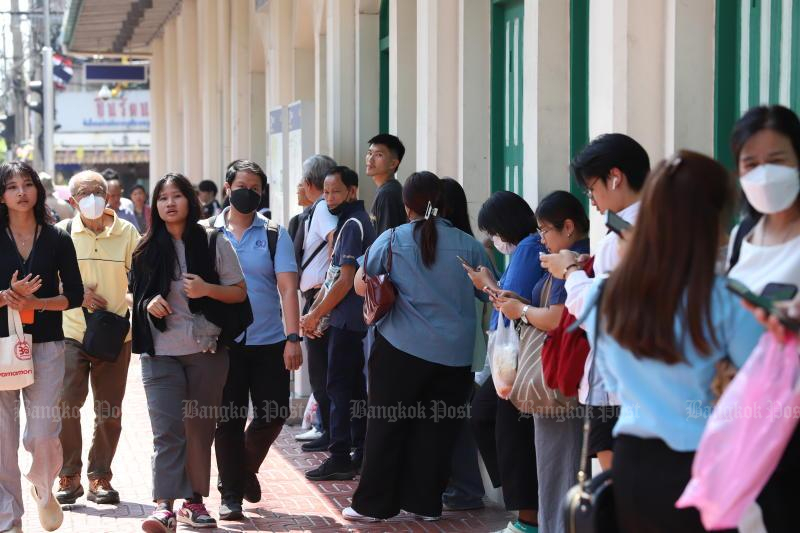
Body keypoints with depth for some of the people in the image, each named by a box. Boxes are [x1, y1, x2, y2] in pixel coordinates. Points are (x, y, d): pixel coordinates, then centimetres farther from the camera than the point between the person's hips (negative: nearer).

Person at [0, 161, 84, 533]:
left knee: (43, 435, -5)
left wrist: (37, 302, -12)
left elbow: (74, 295, 3)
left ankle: (43, 489, 28)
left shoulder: (58, 240, 5)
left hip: (46, 345, 0)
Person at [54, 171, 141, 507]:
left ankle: (100, 478, 19)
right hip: (71, 332, -1)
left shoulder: (127, 233, 1)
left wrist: (134, 305, -10)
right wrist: (77, 293, -9)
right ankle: (69, 477, 6)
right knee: (66, 407, -7)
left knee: (109, 412, 6)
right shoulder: (62, 233, 1)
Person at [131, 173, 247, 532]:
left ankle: (194, 500, 19)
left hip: (206, 351, 0)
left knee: (200, 428, 8)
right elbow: (134, 294, 17)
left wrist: (207, 289, -14)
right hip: (161, 353, 0)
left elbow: (239, 292, 3)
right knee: (166, 430, -10)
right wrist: (148, 303, -5)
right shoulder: (147, 249, 7)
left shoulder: (214, 243, 2)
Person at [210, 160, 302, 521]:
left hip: (269, 342, 1)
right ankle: (231, 495, 12)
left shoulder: (275, 234, 2)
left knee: (273, 415, 2)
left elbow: (287, 287, -5)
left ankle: (247, 469, 30)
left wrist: (293, 338, -15)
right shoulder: (207, 233, 3)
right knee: (228, 421, 2)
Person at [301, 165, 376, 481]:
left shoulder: (353, 224, -14)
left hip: (346, 320, -10)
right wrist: (316, 312, 16)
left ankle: (340, 459, -7)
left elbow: (345, 280, -18)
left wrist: (315, 314, -11)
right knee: (354, 386, 12)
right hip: (352, 320, 10)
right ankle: (362, 453, 16)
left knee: (339, 387, -8)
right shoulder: (350, 222, 17)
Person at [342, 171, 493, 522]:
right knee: (437, 429, 10)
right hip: (455, 354, 1)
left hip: (402, 348, -1)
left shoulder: (392, 240, -2)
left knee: (386, 426, 7)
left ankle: (373, 504, 9)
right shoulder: (468, 245, 0)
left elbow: (361, 285, 9)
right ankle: (425, 502, 14)